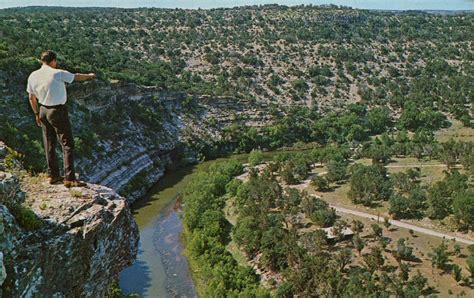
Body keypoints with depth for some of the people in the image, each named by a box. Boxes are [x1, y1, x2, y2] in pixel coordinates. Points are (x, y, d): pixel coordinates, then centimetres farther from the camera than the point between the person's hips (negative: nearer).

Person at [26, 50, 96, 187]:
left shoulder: (33, 76, 1)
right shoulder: (58, 73, -15)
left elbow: (32, 98, 10)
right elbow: (77, 77, 2)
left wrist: (37, 114, 22)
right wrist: (89, 75, 21)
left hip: (43, 111, 7)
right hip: (58, 112, -7)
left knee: (49, 145, 15)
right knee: (68, 145, -3)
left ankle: (53, 176, 23)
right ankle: (69, 178, -7)